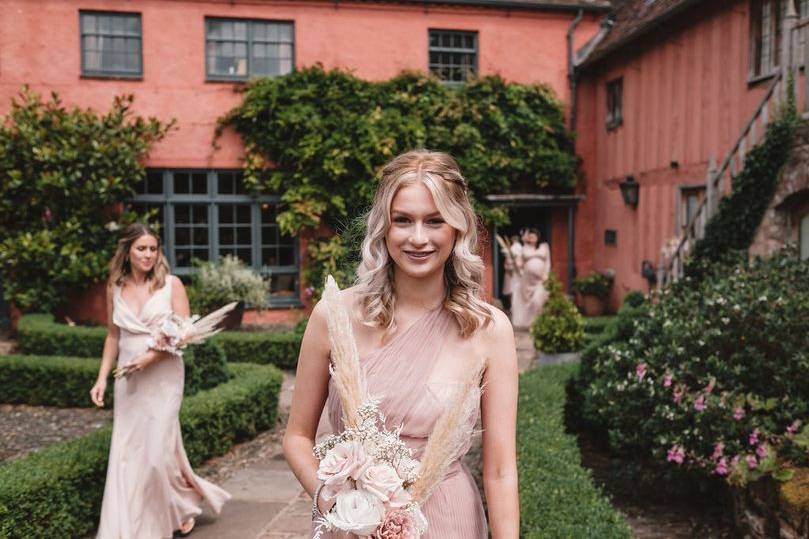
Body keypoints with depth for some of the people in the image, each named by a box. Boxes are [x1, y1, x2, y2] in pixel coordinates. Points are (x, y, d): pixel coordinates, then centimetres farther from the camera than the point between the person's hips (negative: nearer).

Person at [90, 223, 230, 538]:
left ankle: (184, 507, 26)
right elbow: (113, 336, 13)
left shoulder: (171, 284, -5)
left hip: (163, 375, -3)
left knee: (159, 449, -2)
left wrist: (152, 356, -19)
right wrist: (102, 378, 7)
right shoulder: (115, 289, 6)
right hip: (128, 378, 4)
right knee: (126, 452, 5)